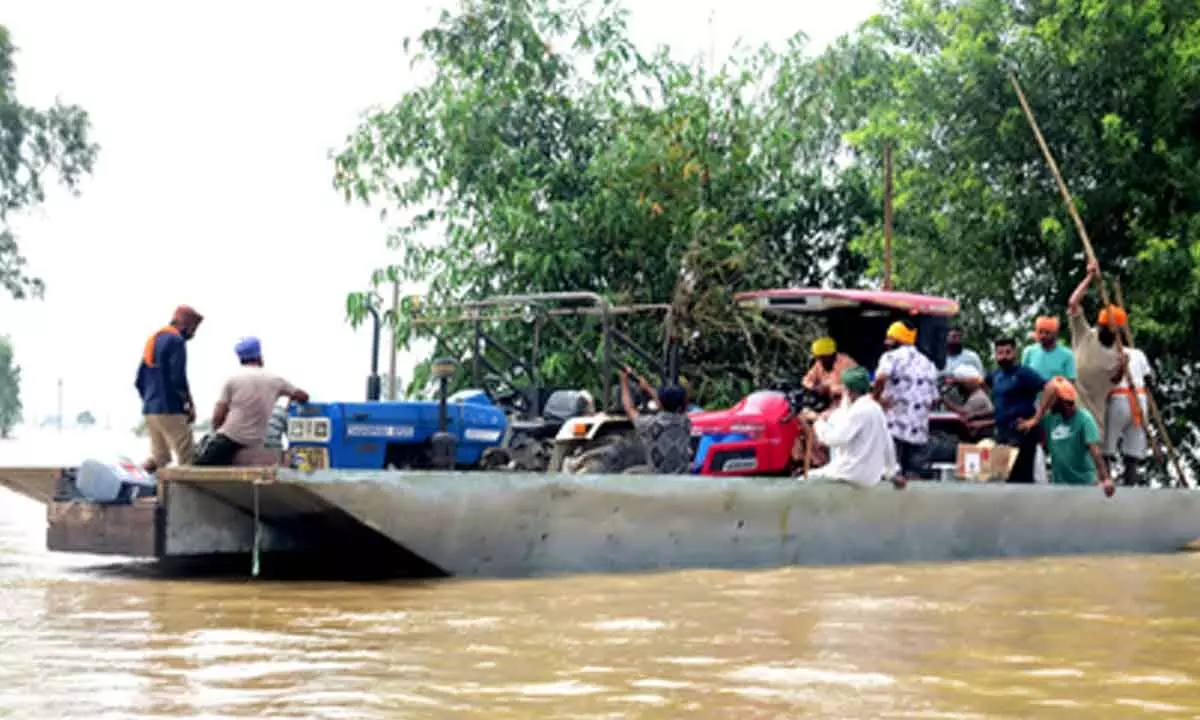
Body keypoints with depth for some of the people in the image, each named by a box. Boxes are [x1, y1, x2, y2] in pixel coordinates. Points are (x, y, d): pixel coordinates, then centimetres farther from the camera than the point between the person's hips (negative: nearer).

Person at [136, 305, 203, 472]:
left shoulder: (153, 339, 19)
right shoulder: (176, 341, -8)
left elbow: (139, 382, 20)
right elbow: (178, 378, -18)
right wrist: (190, 405, -8)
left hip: (149, 411, 9)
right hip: (170, 411, -9)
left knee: (159, 457, 14)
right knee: (187, 458, -8)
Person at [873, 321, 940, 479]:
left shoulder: (892, 356, -2)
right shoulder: (928, 364, 19)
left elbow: (881, 378, -24)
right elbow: (934, 400, 20)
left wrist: (876, 398, -8)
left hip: (894, 426, -6)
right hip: (919, 430, 6)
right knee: (913, 475, 8)